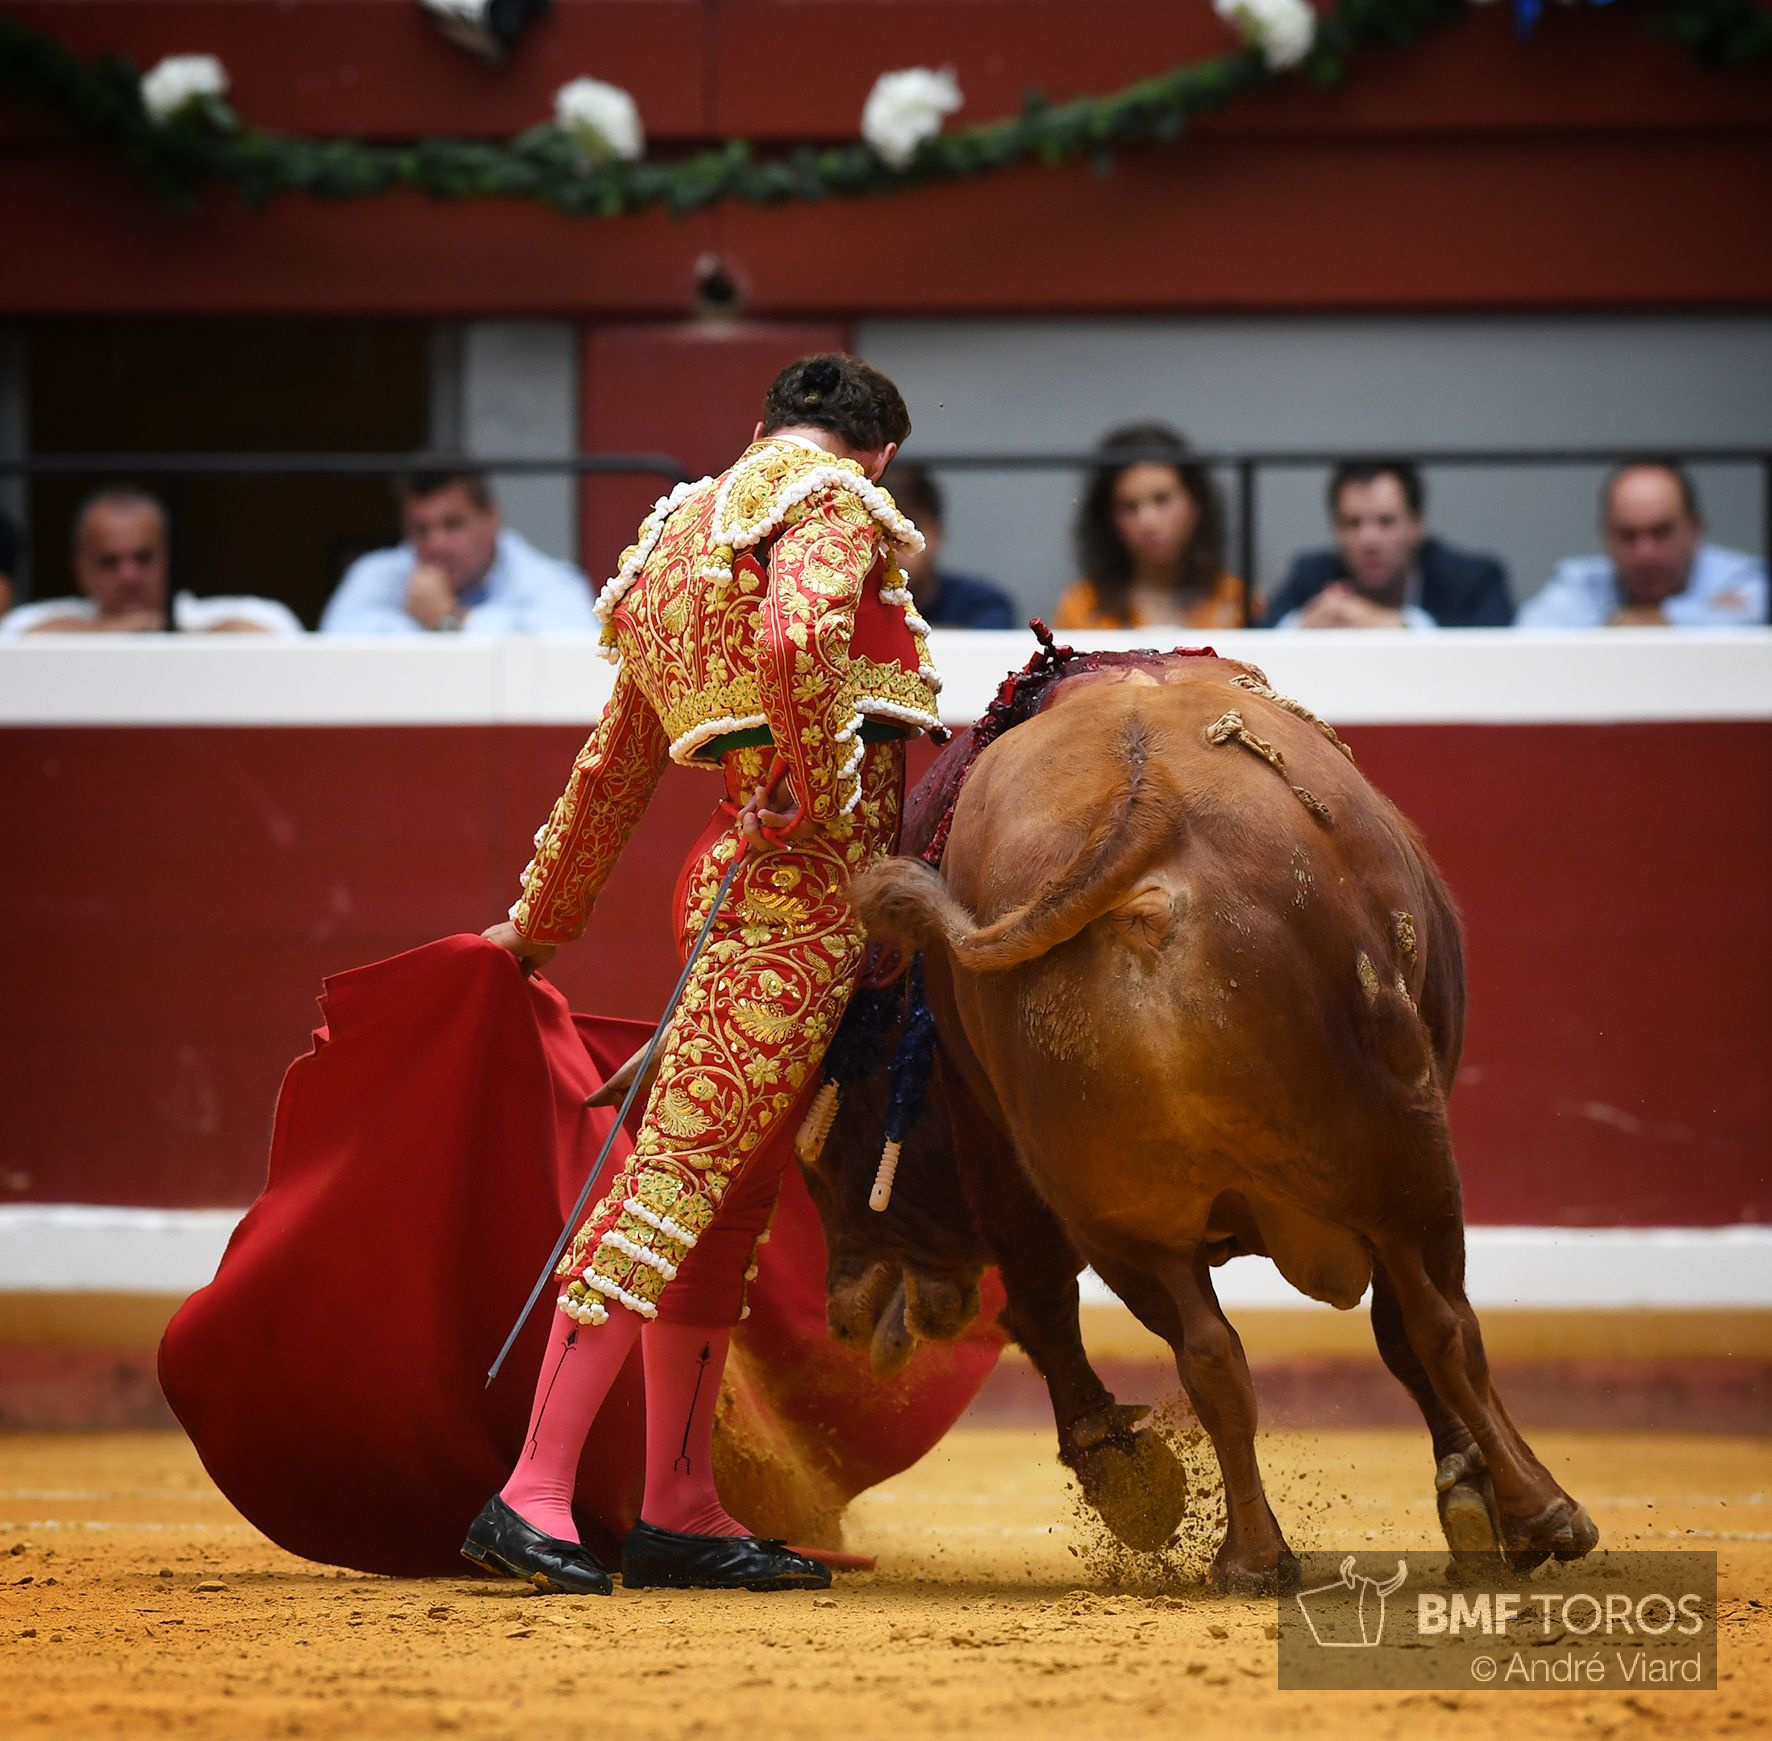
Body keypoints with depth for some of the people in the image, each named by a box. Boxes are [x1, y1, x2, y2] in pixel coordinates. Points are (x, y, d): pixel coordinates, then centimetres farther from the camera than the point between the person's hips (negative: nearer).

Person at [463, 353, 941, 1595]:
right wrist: (818, 787, -16)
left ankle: (681, 1512, 18)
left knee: (727, 1204, 13)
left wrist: (542, 922, 35)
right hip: (803, 885, -9)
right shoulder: (836, 504, -4)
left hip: (745, 882, 9)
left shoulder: (685, 532, 21)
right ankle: (533, 1496, -17)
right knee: (677, 1180, -12)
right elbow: (797, 637, -28)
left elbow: (612, 770, 28)